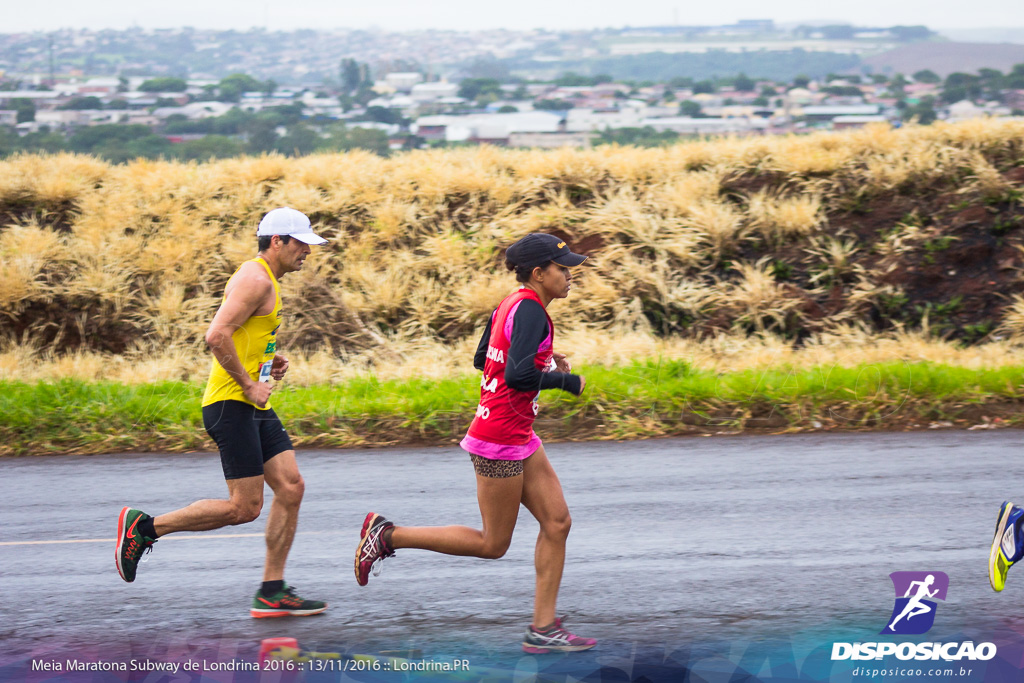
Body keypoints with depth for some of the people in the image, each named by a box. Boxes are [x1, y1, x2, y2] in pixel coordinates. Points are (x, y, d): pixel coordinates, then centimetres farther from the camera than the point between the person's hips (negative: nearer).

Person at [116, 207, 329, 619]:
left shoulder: (265, 281, 20)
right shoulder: (255, 279, -13)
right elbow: (217, 337, -23)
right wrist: (249, 384, -20)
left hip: (255, 408, 10)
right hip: (231, 404, -10)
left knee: (291, 487, 2)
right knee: (245, 507, -11)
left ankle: (272, 593, 3)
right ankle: (143, 527, 0)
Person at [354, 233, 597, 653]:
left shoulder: (512, 304, 10)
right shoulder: (530, 311, -19)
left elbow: (482, 359, 21)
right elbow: (517, 375, -29)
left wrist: (544, 362, 15)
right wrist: (566, 381, -15)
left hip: (519, 437, 10)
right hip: (500, 440, -10)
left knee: (557, 522, 6)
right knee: (492, 544, 2)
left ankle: (543, 628, 7)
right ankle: (387, 535, 8)